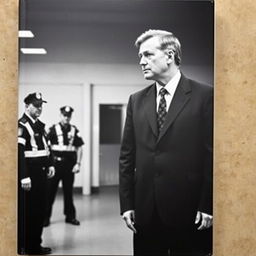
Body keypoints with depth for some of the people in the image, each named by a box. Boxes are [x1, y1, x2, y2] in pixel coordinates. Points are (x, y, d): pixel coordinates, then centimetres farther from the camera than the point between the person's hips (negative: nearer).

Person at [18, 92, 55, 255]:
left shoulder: (40, 125, 15)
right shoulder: (22, 125, -13)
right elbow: (19, 153, -21)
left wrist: (50, 164, 11)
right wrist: (24, 177, -24)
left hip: (41, 174, 9)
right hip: (29, 175, -9)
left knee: (40, 210, 14)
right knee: (27, 212, -1)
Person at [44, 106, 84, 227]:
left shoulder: (74, 130, 8)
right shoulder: (53, 129, 0)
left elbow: (79, 148, 10)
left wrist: (78, 163, 1)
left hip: (69, 164, 3)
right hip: (56, 163, -2)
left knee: (69, 191, 9)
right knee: (50, 190, 0)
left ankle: (70, 216, 19)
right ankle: (46, 217, 9)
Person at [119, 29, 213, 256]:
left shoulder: (205, 96, -4)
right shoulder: (137, 100, 9)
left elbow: (212, 153, -6)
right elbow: (127, 156, 9)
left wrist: (208, 205, -9)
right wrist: (127, 204, 4)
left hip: (189, 209, -3)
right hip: (145, 210, 4)